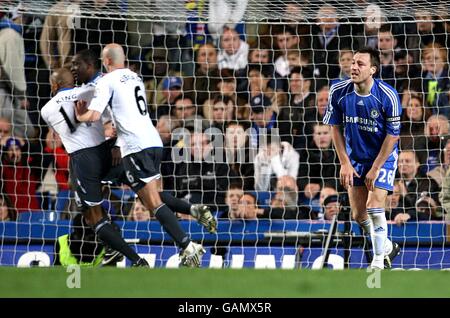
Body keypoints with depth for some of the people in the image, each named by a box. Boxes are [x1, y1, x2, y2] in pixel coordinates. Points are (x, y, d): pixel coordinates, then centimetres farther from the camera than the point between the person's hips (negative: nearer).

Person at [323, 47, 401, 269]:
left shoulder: (388, 96, -23)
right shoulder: (339, 92, -14)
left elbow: (393, 135, -16)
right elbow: (335, 127, -2)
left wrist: (375, 169, -16)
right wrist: (345, 163, -6)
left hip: (383, 157, -4)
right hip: (355, 158, 4)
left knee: (374, 207, -17)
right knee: (359, 214, 6)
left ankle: (379, 261, -3)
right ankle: (387, 247, 32)